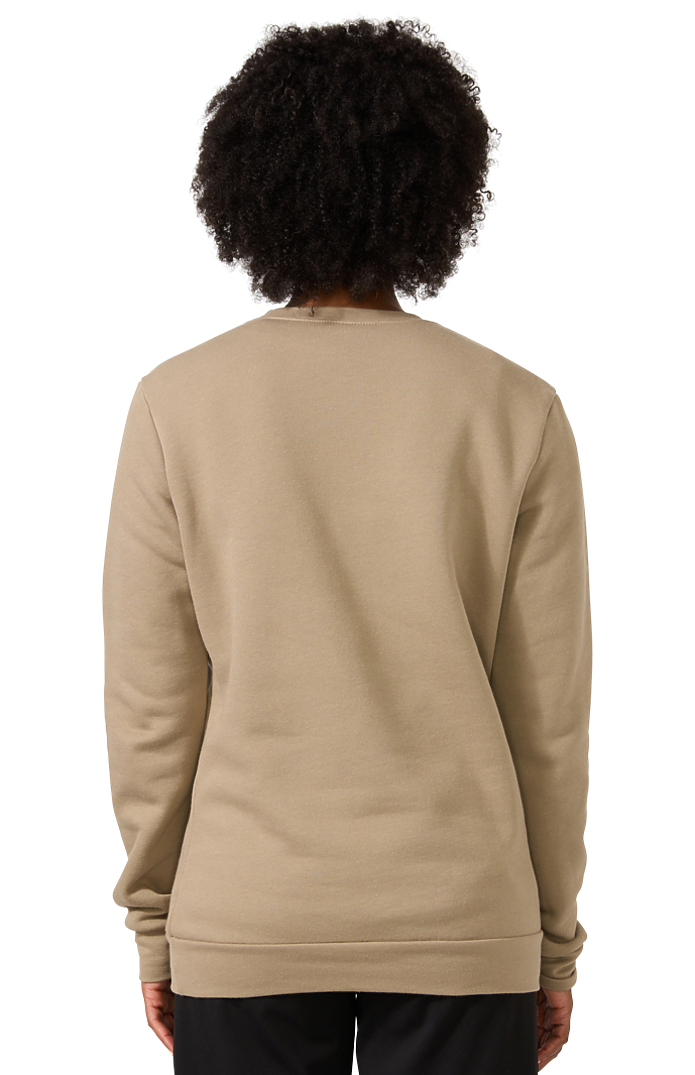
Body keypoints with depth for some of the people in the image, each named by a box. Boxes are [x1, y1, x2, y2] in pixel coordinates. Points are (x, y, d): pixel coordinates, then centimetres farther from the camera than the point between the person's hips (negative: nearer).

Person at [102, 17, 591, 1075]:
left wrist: (153, 918, 9)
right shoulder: (517, 411, -6)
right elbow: (550, 713, -2)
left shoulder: (177, 404, -6)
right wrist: (555, 939, 9)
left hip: (245, 923, 0)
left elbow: (150, 703, -3)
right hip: (462, 918, 0)